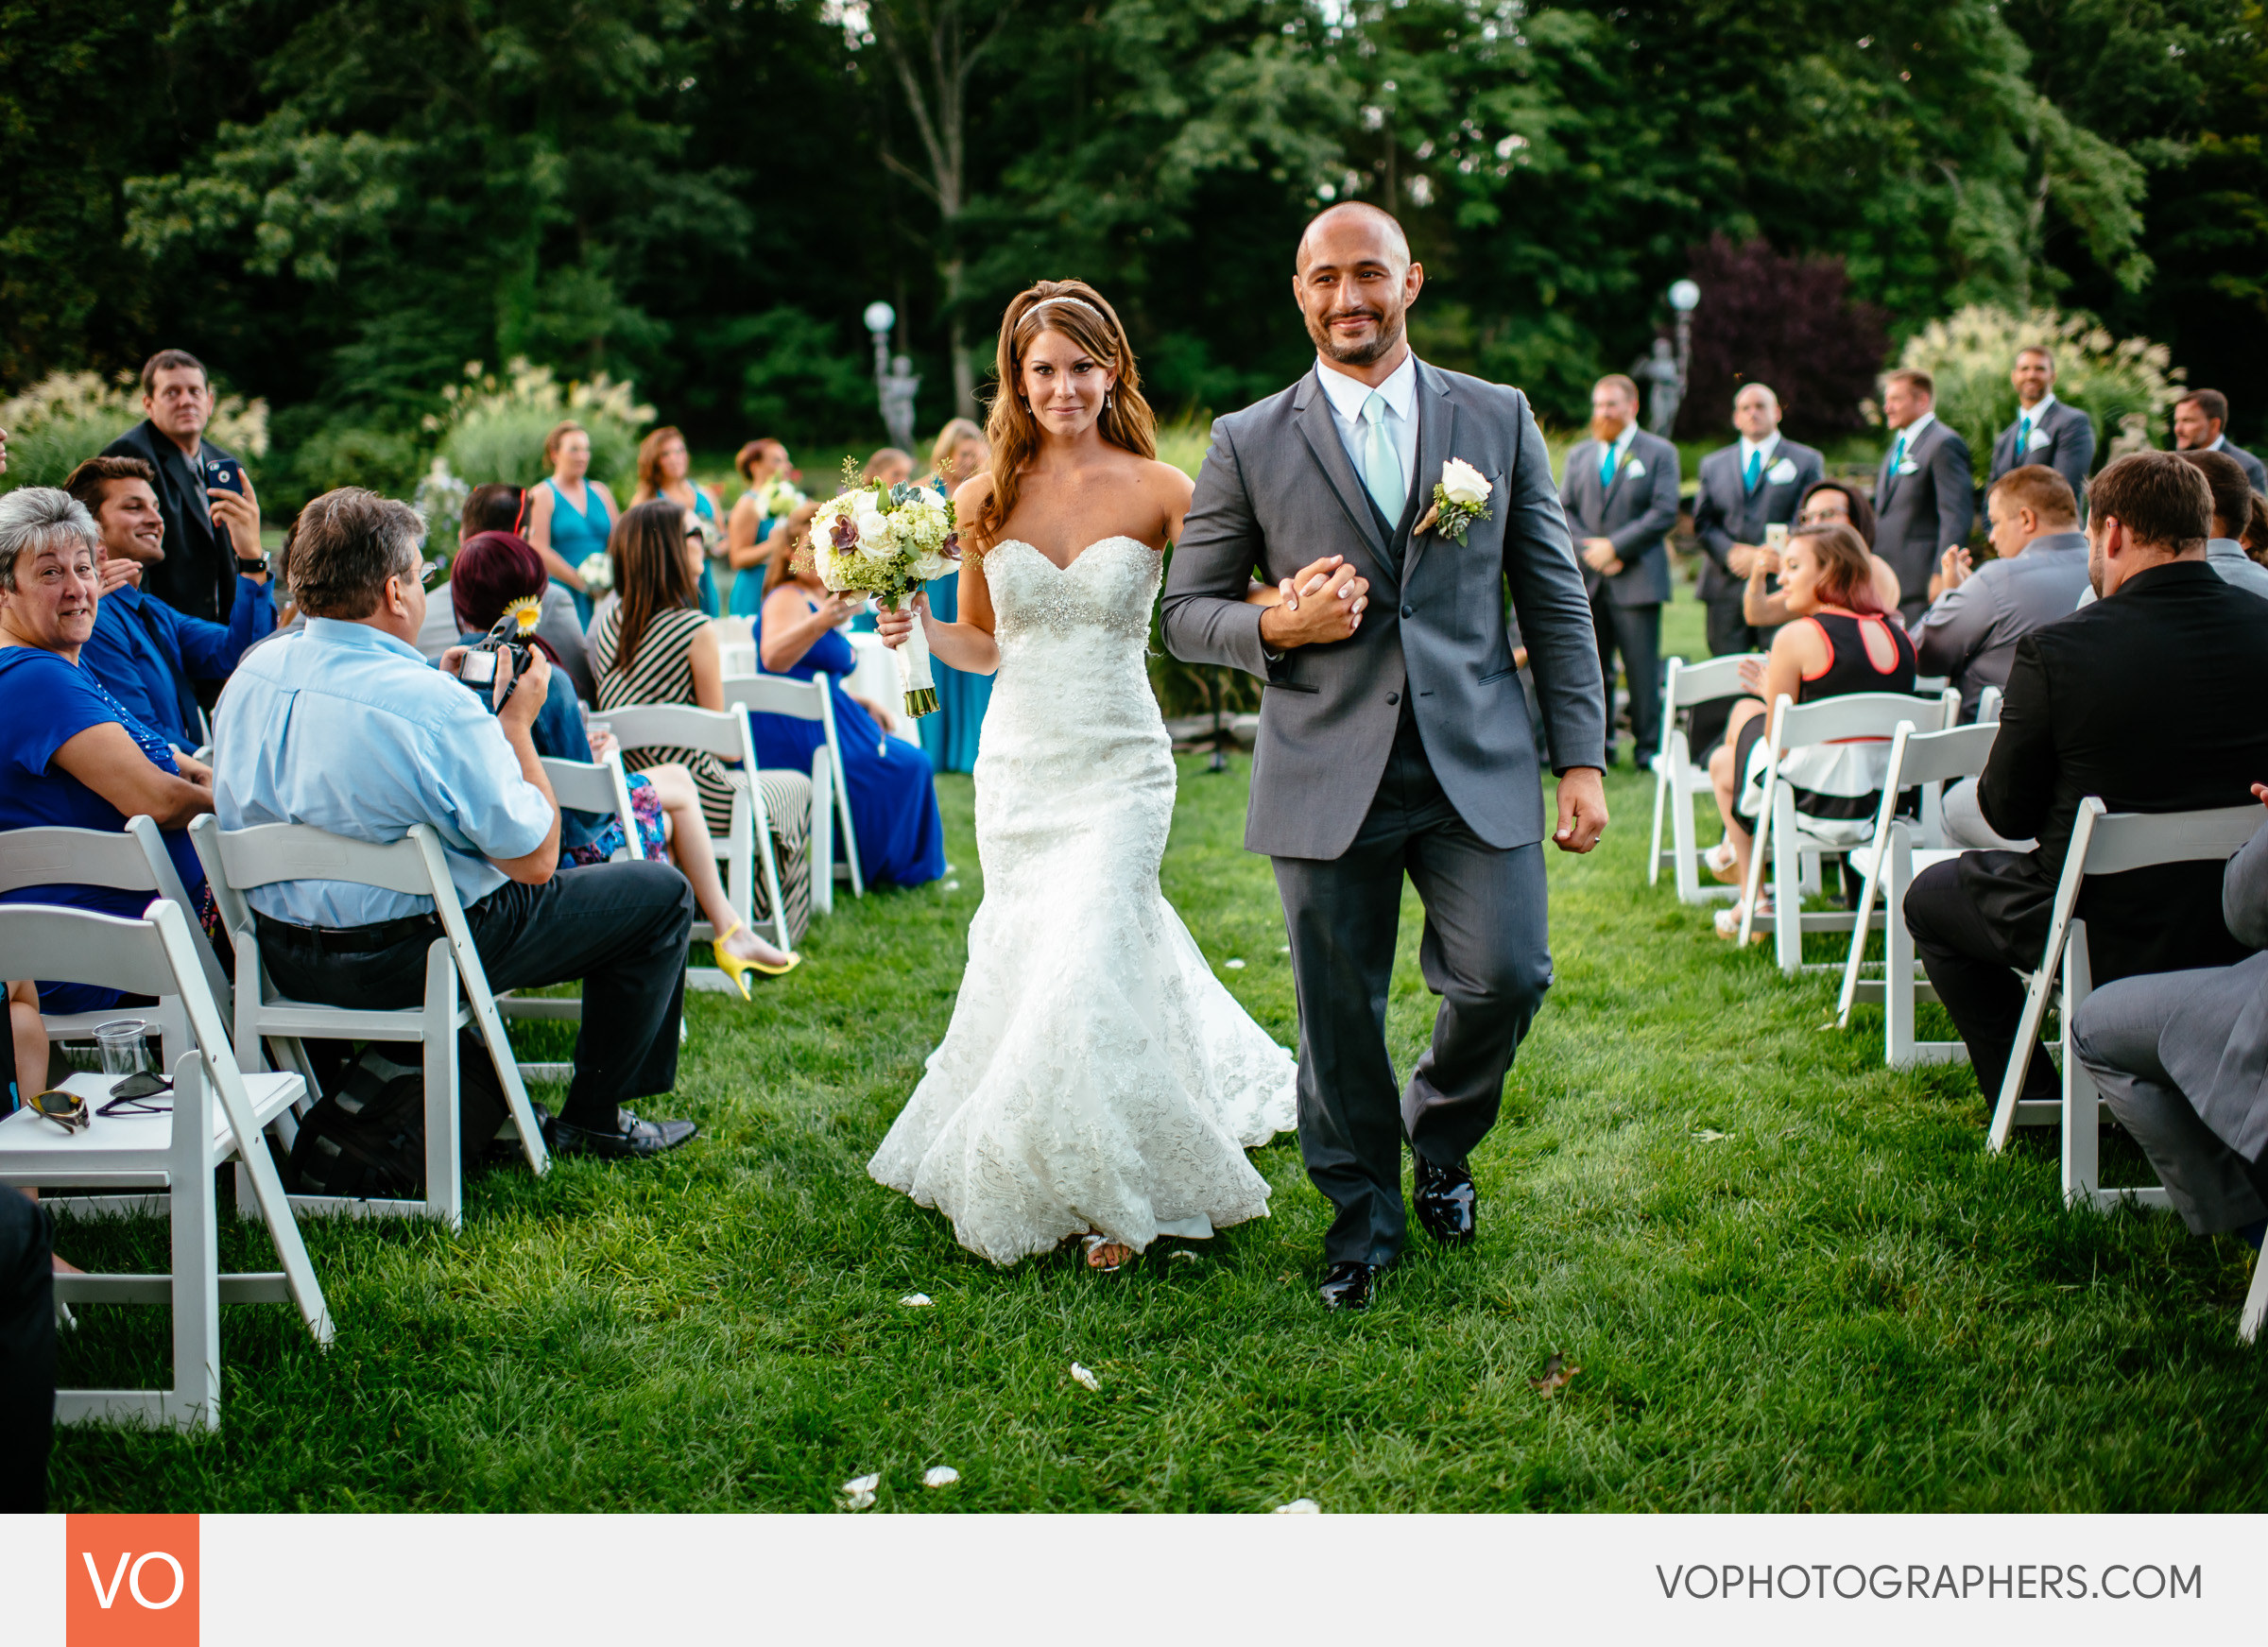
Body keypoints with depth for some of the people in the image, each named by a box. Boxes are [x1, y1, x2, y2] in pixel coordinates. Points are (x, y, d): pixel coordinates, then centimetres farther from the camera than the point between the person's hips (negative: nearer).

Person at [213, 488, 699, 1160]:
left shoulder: (253, 671, -2)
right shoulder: (430, 704, -26)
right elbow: (536, 859, -17)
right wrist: (515, 722, -6)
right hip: (406, 962, -8)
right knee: (661, 891, 7)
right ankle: (593, 1121, 16)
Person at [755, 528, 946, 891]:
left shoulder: (821, 601, 21)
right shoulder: (788, 599, -12)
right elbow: (773, 658, -34)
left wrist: (865, 705, 11)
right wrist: (821, 622, -49)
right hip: (793, 737, -11)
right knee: (908, 765, -10)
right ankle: (884, 867, 5)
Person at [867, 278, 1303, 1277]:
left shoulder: (1157, 491, -6)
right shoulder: (985, 499, 4)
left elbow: (1232, 600, -11)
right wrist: (921, 630, -6)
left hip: (1118, 770, -3)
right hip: (1016, 765, 4)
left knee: (1083, 974, -12)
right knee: (1025, 964, 11)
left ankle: (1111, 1193, 8)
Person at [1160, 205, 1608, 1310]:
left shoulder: (1498, 419, 7)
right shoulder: (1249, 444, 3)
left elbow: (1555, 599, 8)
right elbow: (1186, 613, 7)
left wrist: (1582, 757, 2)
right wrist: (1275, 627, -14)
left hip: (1476, 764, 1)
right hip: (1327, 773, 0)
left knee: (1506, 977, -6)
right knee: (1339, 1015, 4)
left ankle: (1440, 1133, 27)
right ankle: (1362, 1219, 27)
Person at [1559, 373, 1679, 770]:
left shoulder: (1659, 452, 5)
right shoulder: (1579, 454, 17)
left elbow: (1665, 513, -5)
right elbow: (1563, 510, 11)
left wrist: (1615, 546, -12)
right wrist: (1589, 549, -6)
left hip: (1637, 578, -4)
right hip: (1587, 580, 4)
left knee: (1642, 668, -5)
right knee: (1591, 667, 5)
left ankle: (1649, 748, 1)